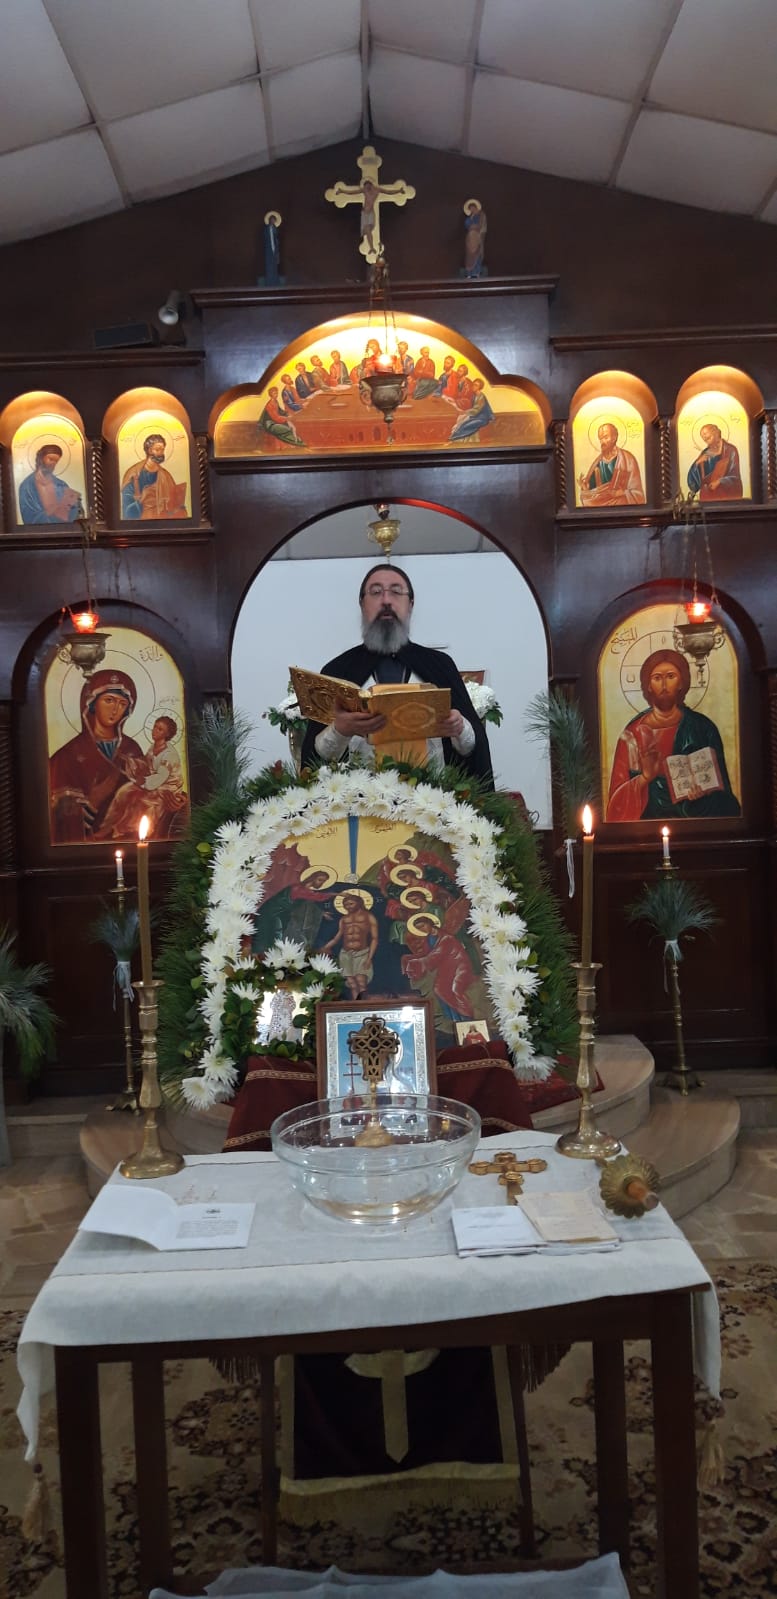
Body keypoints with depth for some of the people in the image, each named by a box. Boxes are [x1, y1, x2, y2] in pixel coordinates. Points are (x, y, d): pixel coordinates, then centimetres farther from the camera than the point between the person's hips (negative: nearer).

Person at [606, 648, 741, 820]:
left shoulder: (702, 728, 3)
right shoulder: (634, 733, 3)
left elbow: (720, 786, 7)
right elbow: (619, 798, 1)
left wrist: (704, 791, -13)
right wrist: (645, 777, -16)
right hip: (649, 820, 0)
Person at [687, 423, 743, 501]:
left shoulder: (730, 450, -3)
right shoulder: (705, 453, 11)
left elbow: (735, 475, -6)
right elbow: (694, 475, 5)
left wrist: (719, 481, -19)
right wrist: (697, 463, -13)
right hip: (707, 495, 4)